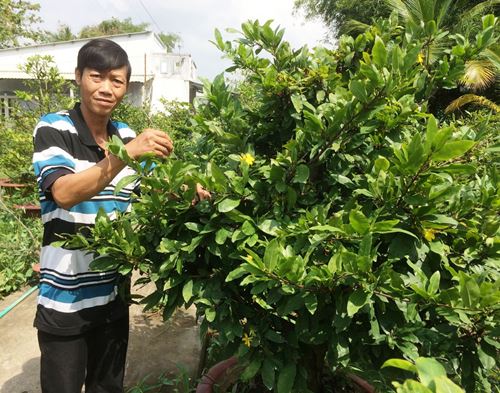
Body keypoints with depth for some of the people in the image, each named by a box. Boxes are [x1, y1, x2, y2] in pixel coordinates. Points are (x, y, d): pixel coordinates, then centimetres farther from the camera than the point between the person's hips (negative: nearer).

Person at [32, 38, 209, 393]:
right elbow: (64, 193, -26)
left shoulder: (128, 135, 3)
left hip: (114, 295, 4)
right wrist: (126, 153, -36)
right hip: (64, 301, -4)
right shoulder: (52, 128, -11)